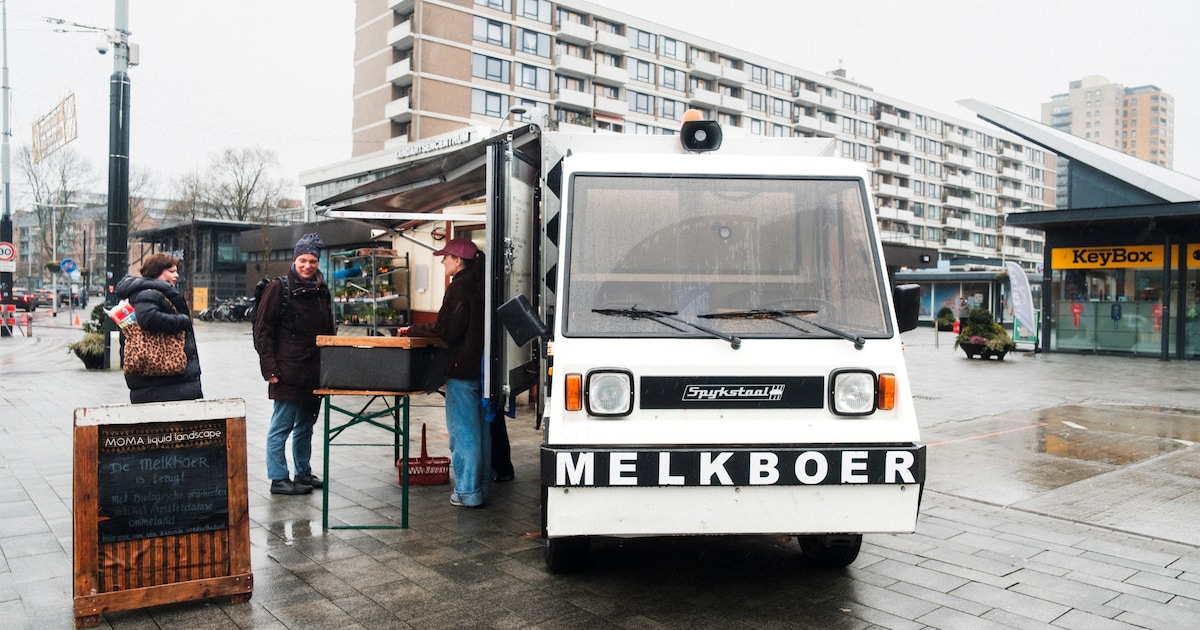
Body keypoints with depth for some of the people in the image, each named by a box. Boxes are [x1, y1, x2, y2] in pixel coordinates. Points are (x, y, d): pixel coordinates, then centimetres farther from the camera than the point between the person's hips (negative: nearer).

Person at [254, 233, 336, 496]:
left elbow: (329, 331, 20)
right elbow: (262, 330, -8)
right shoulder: (279, 288, -6)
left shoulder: (322, 290, 13)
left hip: (315, 372, 7)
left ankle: (304, 473, 27)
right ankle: (278, 479, 10)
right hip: (288, 372, -6)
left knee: (306, 424, 16)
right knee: (282, 426, 0)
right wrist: (270, 368, -13)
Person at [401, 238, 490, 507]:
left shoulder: (458, 288, -15)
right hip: (481, 366, 9)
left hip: (462, 369, -9)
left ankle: (467, 492, 3)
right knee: (481, 427, 15)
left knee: (462, 430, -2)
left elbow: (445, 330, -18)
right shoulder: (479, 286, 12)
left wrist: (413, 331, -5)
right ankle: (482, 483, 25)